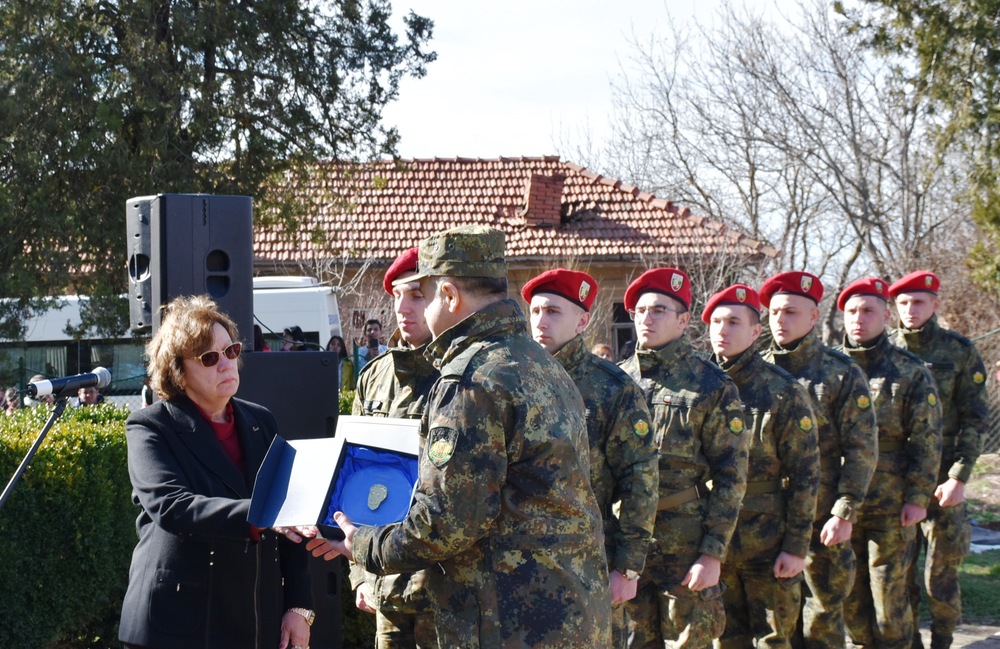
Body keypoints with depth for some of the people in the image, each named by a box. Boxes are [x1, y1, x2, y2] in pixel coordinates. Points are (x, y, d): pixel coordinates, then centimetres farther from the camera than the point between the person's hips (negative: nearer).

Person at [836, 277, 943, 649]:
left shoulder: (911, 372, 0)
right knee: (850, 592, 9)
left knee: (889, 590, 1)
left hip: (891, 505, -3)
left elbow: (926, 441, -3)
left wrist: (918, 497, -9)